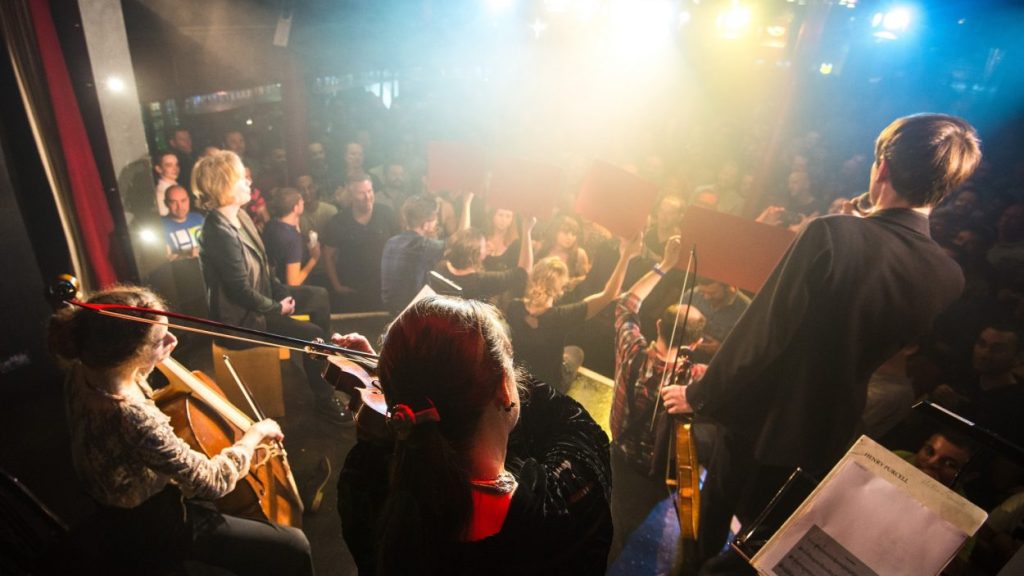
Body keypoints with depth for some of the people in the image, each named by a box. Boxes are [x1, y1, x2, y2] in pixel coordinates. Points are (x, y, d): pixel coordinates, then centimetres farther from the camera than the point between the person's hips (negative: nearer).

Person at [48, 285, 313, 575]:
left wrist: (157, 354, -5)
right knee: (293, 547, -4)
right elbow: (212, 481, -30)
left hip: (135, 503, 9)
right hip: (154, 527, -9)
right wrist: (255, 433, -16)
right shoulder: (133, 420, -42)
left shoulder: (85, 371, -16)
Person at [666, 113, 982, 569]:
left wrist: (700, 395, -11)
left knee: (710, 538, 24)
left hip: (762, 430, -5)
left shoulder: (832, 235, -26)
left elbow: (763, 333, -24)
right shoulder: (951, 278, -10)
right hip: (833, 443, 5)